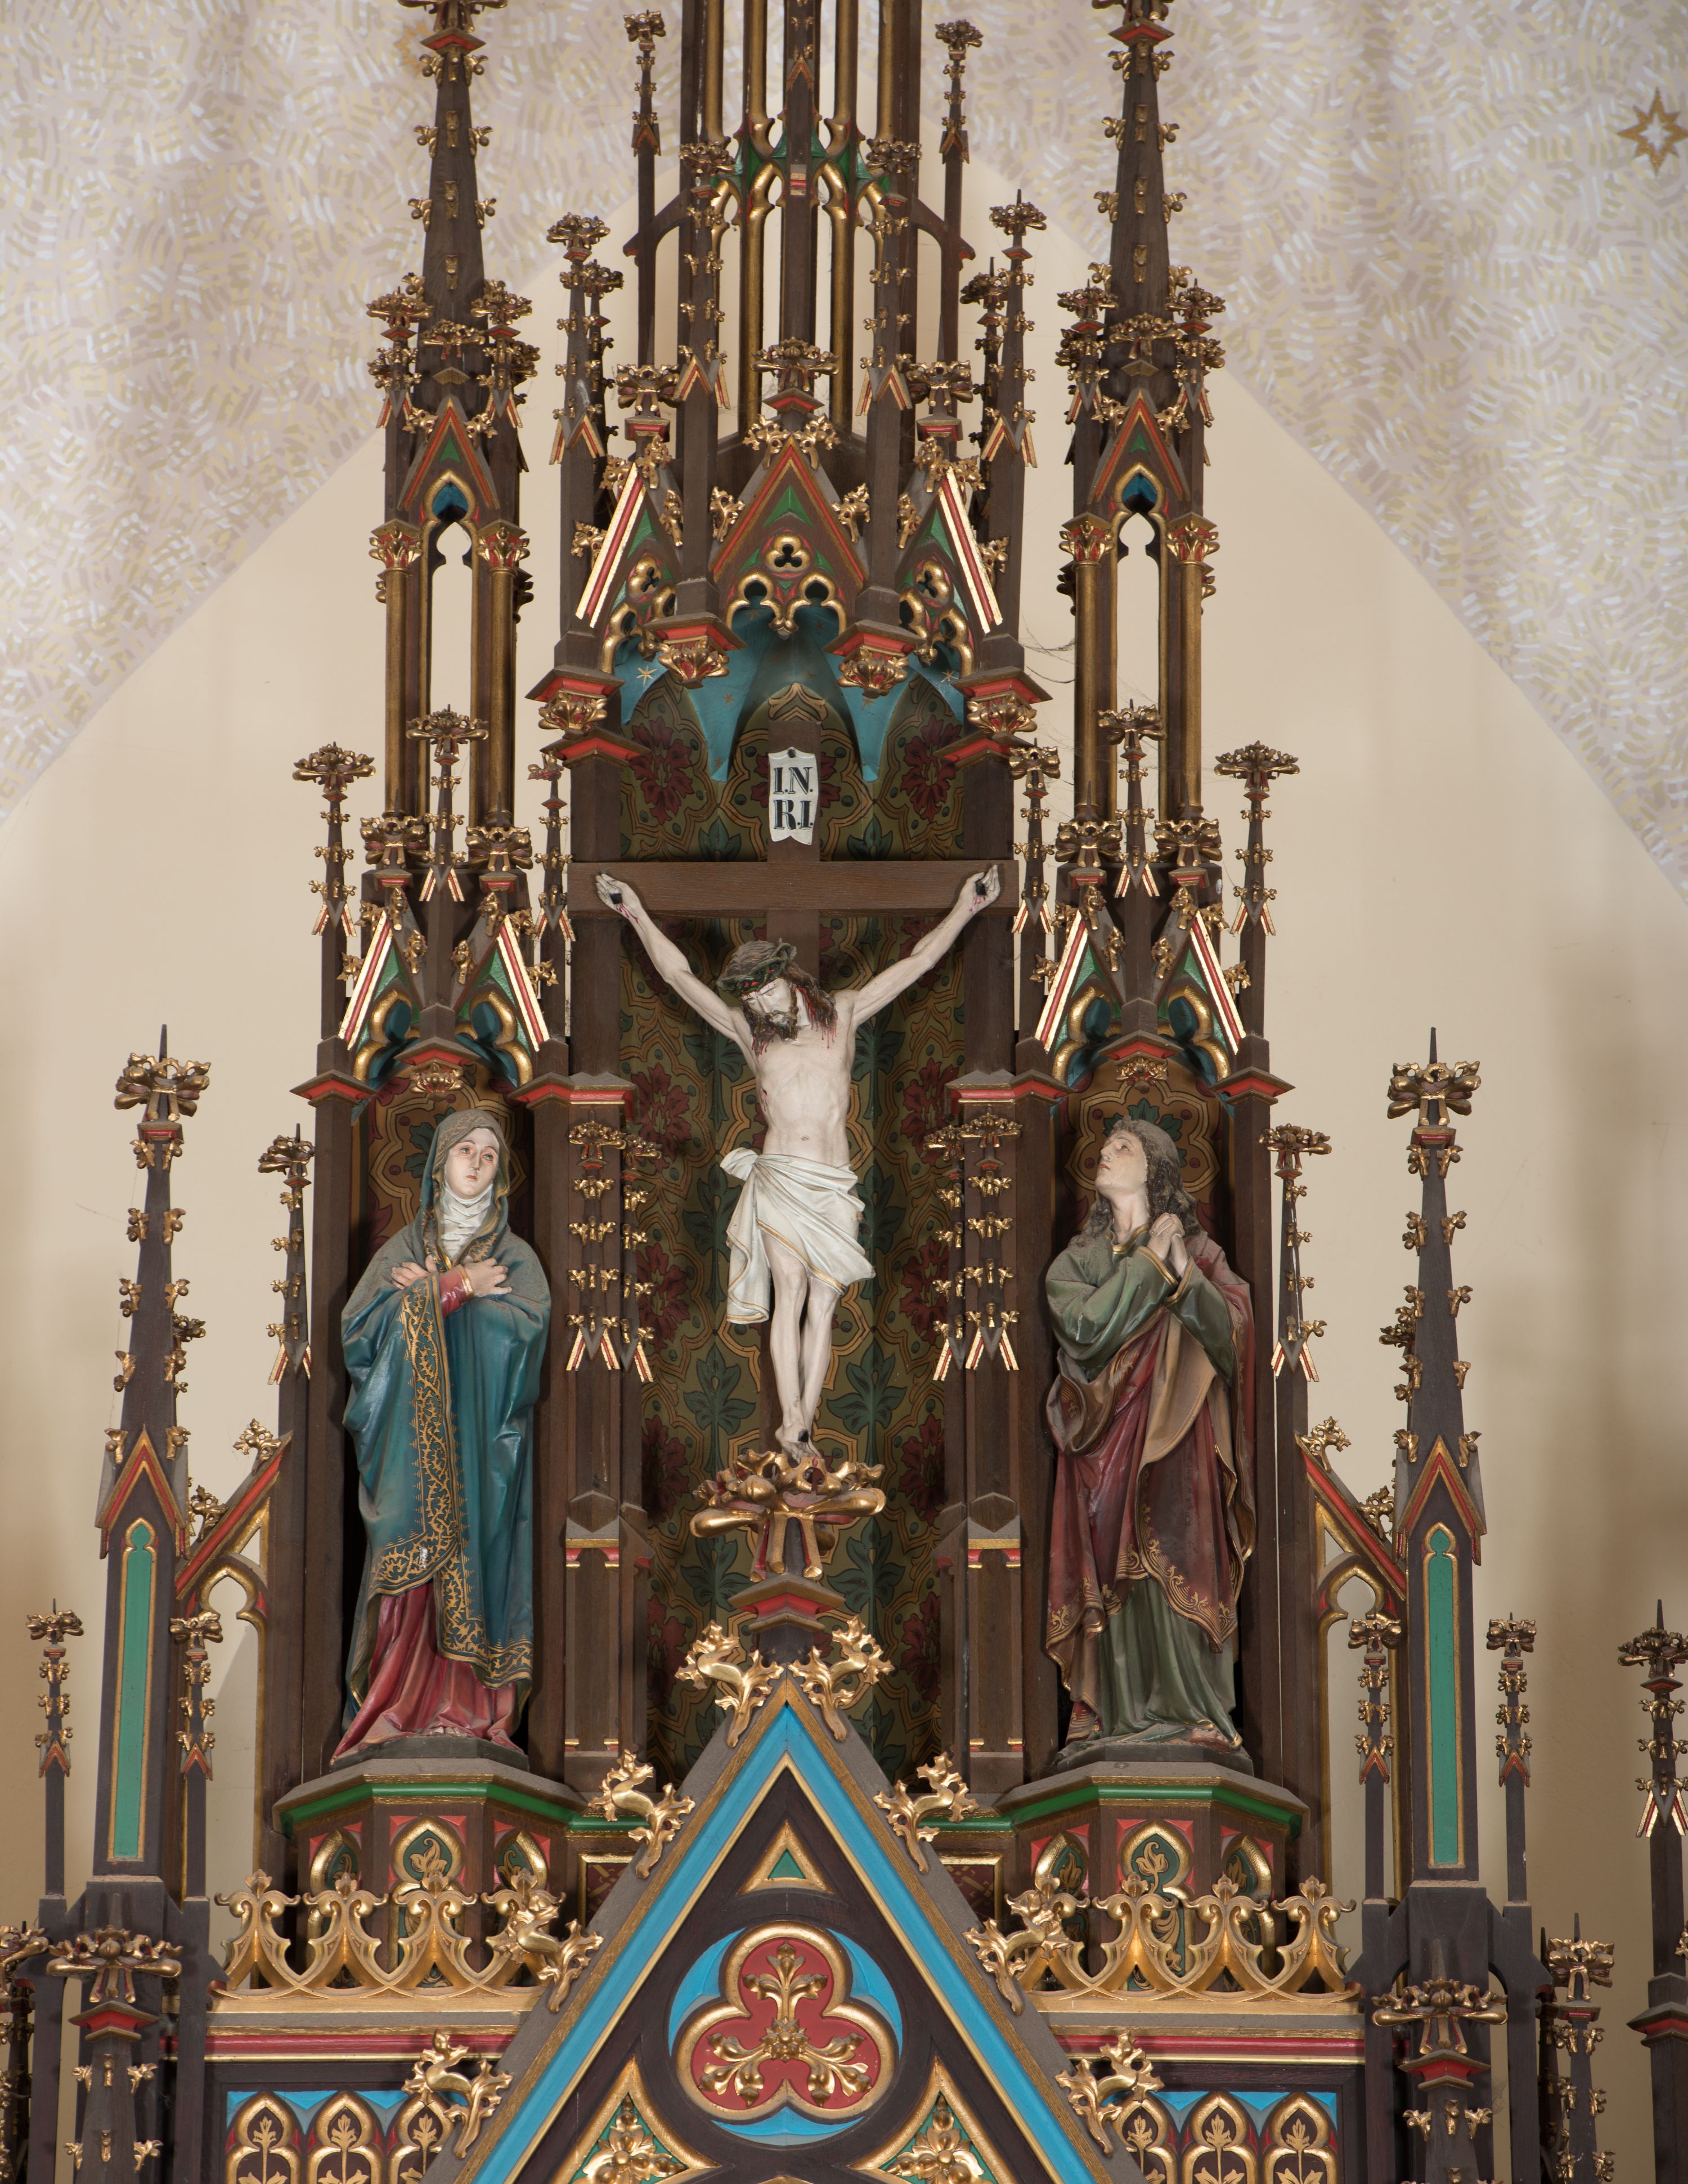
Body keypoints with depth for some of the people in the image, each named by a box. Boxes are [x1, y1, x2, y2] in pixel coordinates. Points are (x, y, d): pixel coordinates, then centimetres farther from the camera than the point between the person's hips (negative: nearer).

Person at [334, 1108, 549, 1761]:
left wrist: (428, 1294, -7)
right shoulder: (403, 1250, 14)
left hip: (482, 1444, -1)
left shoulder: (516, 1259, 10)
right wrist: (459, 1287, -6)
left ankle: (472, 1712, -9)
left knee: (474, 1557, -9)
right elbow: (361, 1326, -3)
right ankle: (399, 1711, -10)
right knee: (411, 1572, -8)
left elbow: (524, 1329, -10)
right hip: (412, 1446, 1)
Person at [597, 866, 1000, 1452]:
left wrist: (965, 907, 12)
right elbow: (680, 974, 13)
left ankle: (805, 1423, -9)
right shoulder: (749, 1033, 11)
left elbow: (917, 962, 14)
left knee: (823, 1303, -7)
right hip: (778, 1179, -1)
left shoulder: (842, 1014, 12)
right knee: (790, 1287, -16)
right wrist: (636, 913, 13)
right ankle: (792, 1422, -23)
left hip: (833, 1188, 1)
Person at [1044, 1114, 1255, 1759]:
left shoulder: (1197, 1249, 12)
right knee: (1113, 1571, -7)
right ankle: (1118, 1716, -8)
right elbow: (1084, 1326, -6)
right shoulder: (1078, 1259, 14)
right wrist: (1148, 1262, -3)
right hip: (1107, 1438, 1)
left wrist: (1183, 1271, -13)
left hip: (1176, 1440, -1)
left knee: (1175, 1561, -12)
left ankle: (1188, 1712, -11)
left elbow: (1231, 1330, -2)